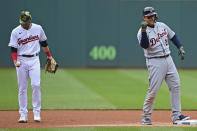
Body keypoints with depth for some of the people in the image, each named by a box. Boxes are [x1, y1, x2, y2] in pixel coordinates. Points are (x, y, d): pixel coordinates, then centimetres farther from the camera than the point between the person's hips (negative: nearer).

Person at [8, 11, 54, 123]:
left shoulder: (38, 28, 3)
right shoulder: (16, 32, -2)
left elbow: (44, 42, 17)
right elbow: (13, 49, -4)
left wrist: (49, 56, 20)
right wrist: (15, 61, -19)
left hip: (34, 60, 0)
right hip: (22, 60, 0)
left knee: (36, 85, -14)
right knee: (22, 88, 1)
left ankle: (37, 112, -5)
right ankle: (23, 114, 6)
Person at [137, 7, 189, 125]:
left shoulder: (162, 26, 9)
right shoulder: (142, 32, -8)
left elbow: (173, 36, 21)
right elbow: (144, 45, -27)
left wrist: (180, 47, 10)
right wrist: (144, 31, -38)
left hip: (168, 59, 6)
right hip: (155, 62, -6)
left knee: (176, 86, 1)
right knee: (153, 90, -9)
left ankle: (176, 116, 4)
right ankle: (146, 116, 6)